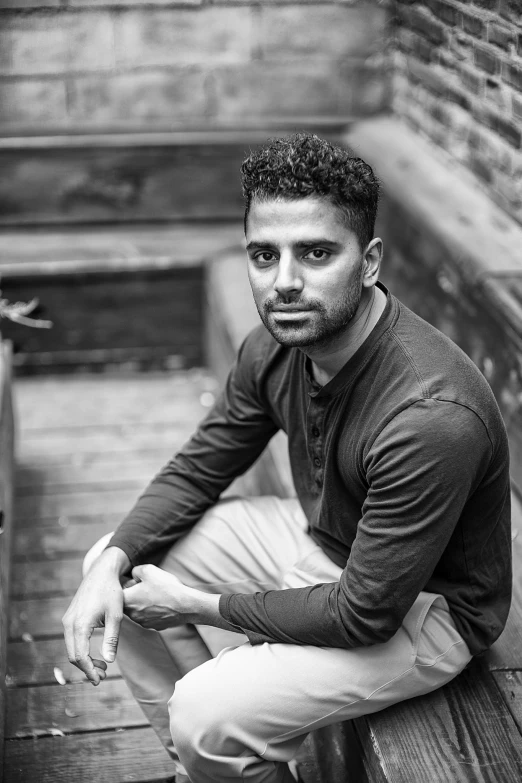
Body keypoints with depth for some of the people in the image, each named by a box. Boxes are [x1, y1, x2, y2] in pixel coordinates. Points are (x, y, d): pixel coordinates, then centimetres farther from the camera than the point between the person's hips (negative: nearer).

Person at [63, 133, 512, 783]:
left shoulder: (433, 416, -36)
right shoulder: (276, 346, -11)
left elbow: (364, 615, -28)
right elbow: (197, 469, 3)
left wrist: (199, 607, -18)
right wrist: (114, 561, -14)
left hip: (423, 609, -7)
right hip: (317, 536, 8)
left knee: (208, 716, -25)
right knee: (114, 565, 3)